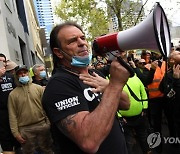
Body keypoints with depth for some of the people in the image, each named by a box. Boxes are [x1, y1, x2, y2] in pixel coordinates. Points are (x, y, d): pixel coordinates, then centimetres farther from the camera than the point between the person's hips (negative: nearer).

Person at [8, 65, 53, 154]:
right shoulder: (13, 94, 1)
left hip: (42, 125, 1)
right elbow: (12, 115, -1)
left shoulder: (39, 88, 2)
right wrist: (16, 133, -4)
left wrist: (49, 122, -3)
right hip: (25, 129, 0)